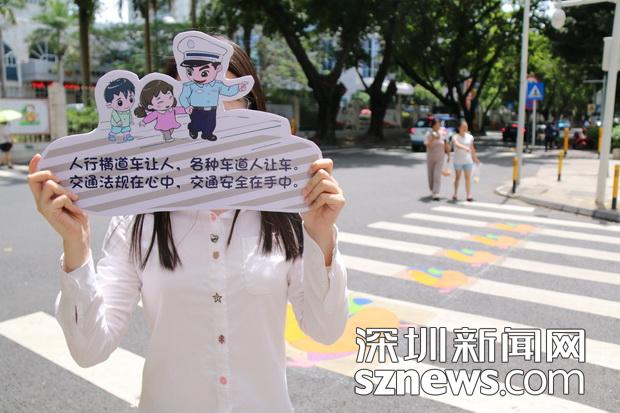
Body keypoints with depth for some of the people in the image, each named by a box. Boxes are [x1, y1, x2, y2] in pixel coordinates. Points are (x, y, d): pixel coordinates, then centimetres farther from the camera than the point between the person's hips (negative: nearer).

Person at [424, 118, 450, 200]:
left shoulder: (442, 134, -3)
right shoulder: (429, 134, -8)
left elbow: (446, 145, 5)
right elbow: (428, 146, -19)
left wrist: (449, 155, 6)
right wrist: (433, 139, -32)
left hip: (440, 158, -1)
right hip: (430, 158, 1)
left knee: (437, 175, -14)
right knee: (431, 175, 10)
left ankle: (436, 194, -18)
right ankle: (432, 190, 34)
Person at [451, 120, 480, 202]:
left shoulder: (470, 137, 5)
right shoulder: (455, 137, -9)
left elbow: (472, 148, 15)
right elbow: (457, 144, -31)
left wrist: (475, 158, 21)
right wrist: (465, 148, -47)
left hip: (468, 161, 3)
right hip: (458, 161, -3)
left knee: (468, 177, -1)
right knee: (457, 177, 8)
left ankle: (469, 195, -3)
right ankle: (455, 194, 19)